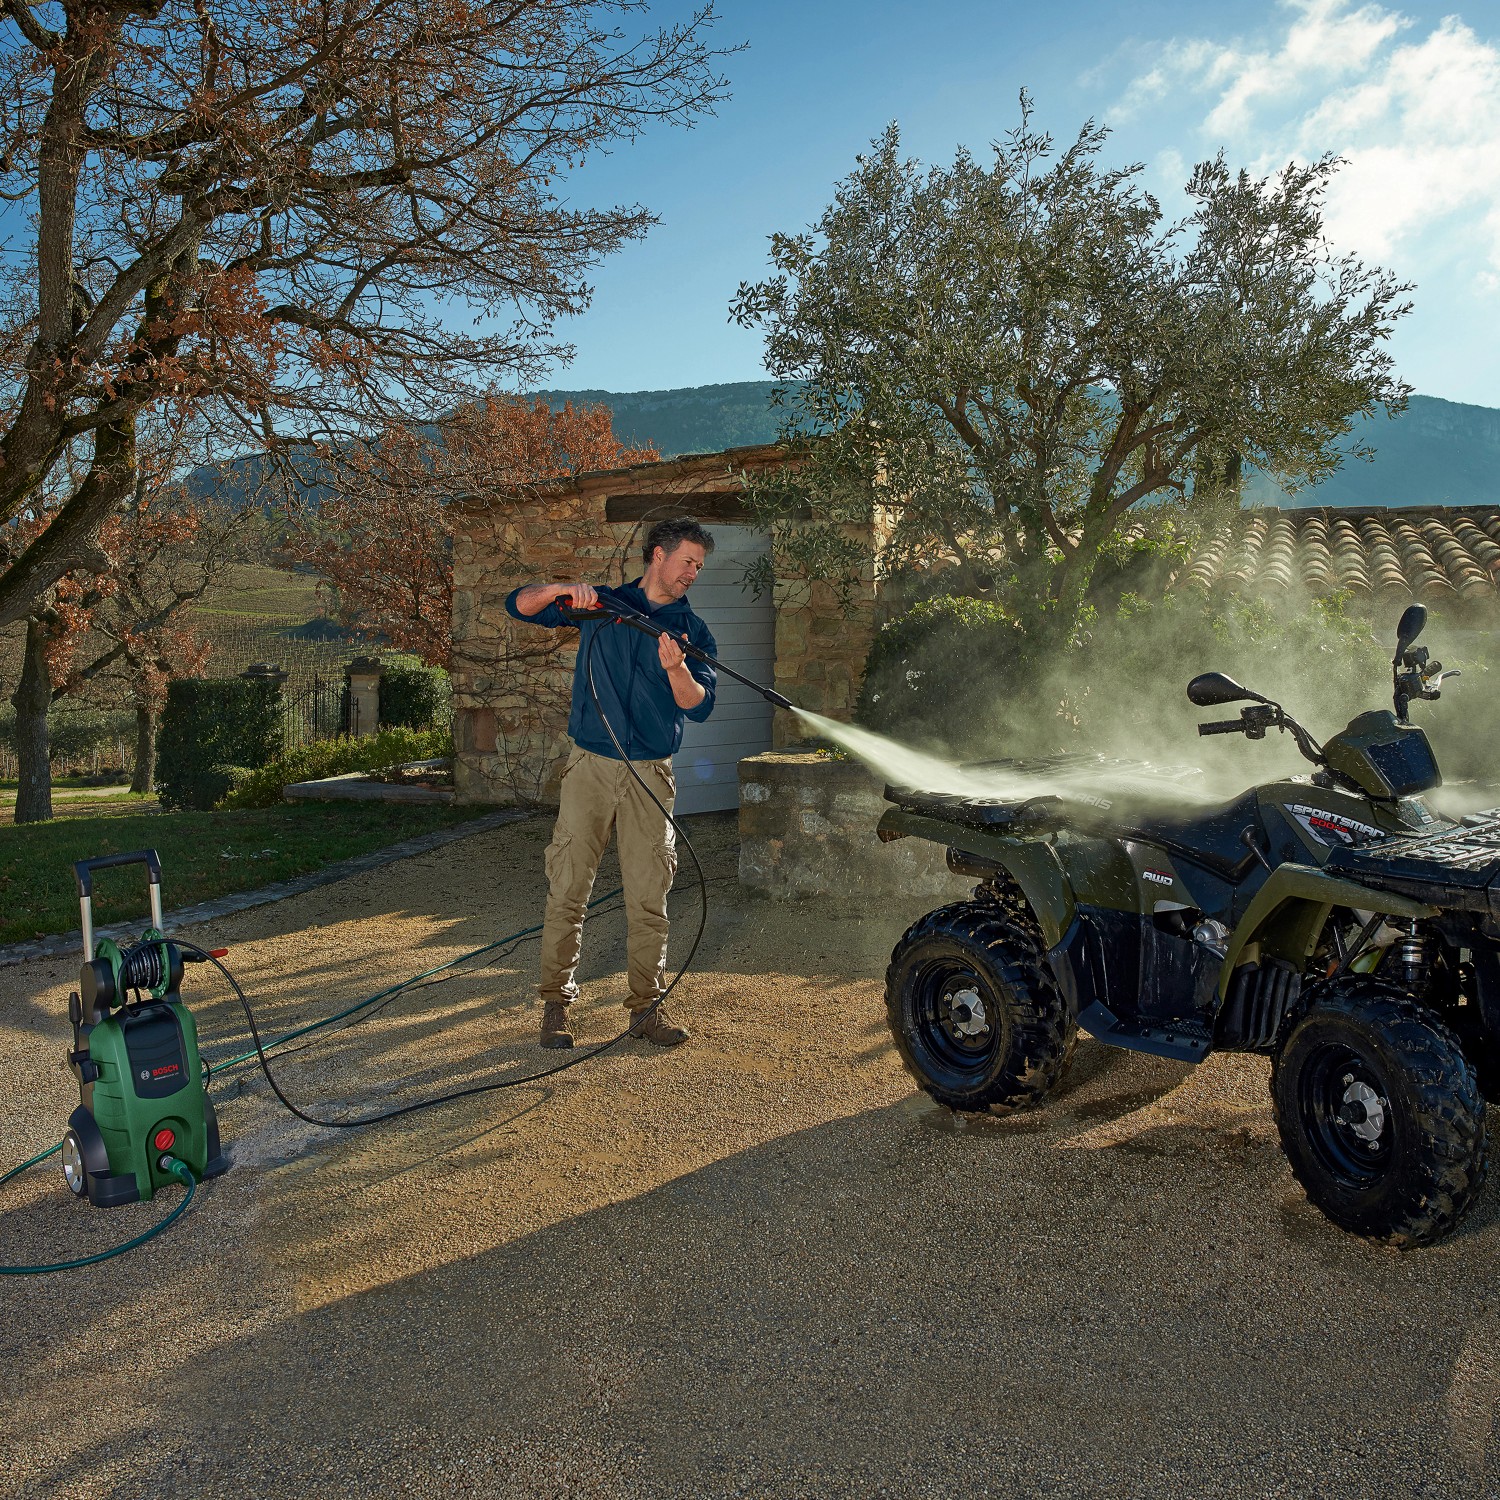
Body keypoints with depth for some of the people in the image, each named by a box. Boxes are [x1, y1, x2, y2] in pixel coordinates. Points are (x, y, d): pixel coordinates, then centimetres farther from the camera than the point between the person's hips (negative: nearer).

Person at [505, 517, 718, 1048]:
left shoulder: (693, 631, 11)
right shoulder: (603, 603, 10)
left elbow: (700, 707, -1)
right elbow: (519, 605, 9)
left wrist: (675, 669, -22)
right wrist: (564, 590, -11)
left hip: (651, 775, 1)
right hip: (590, 766, -1)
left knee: (648, 898, 2)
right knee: (567, 890, -1)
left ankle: (646, 1008, 13)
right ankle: (556, 1004, 10)